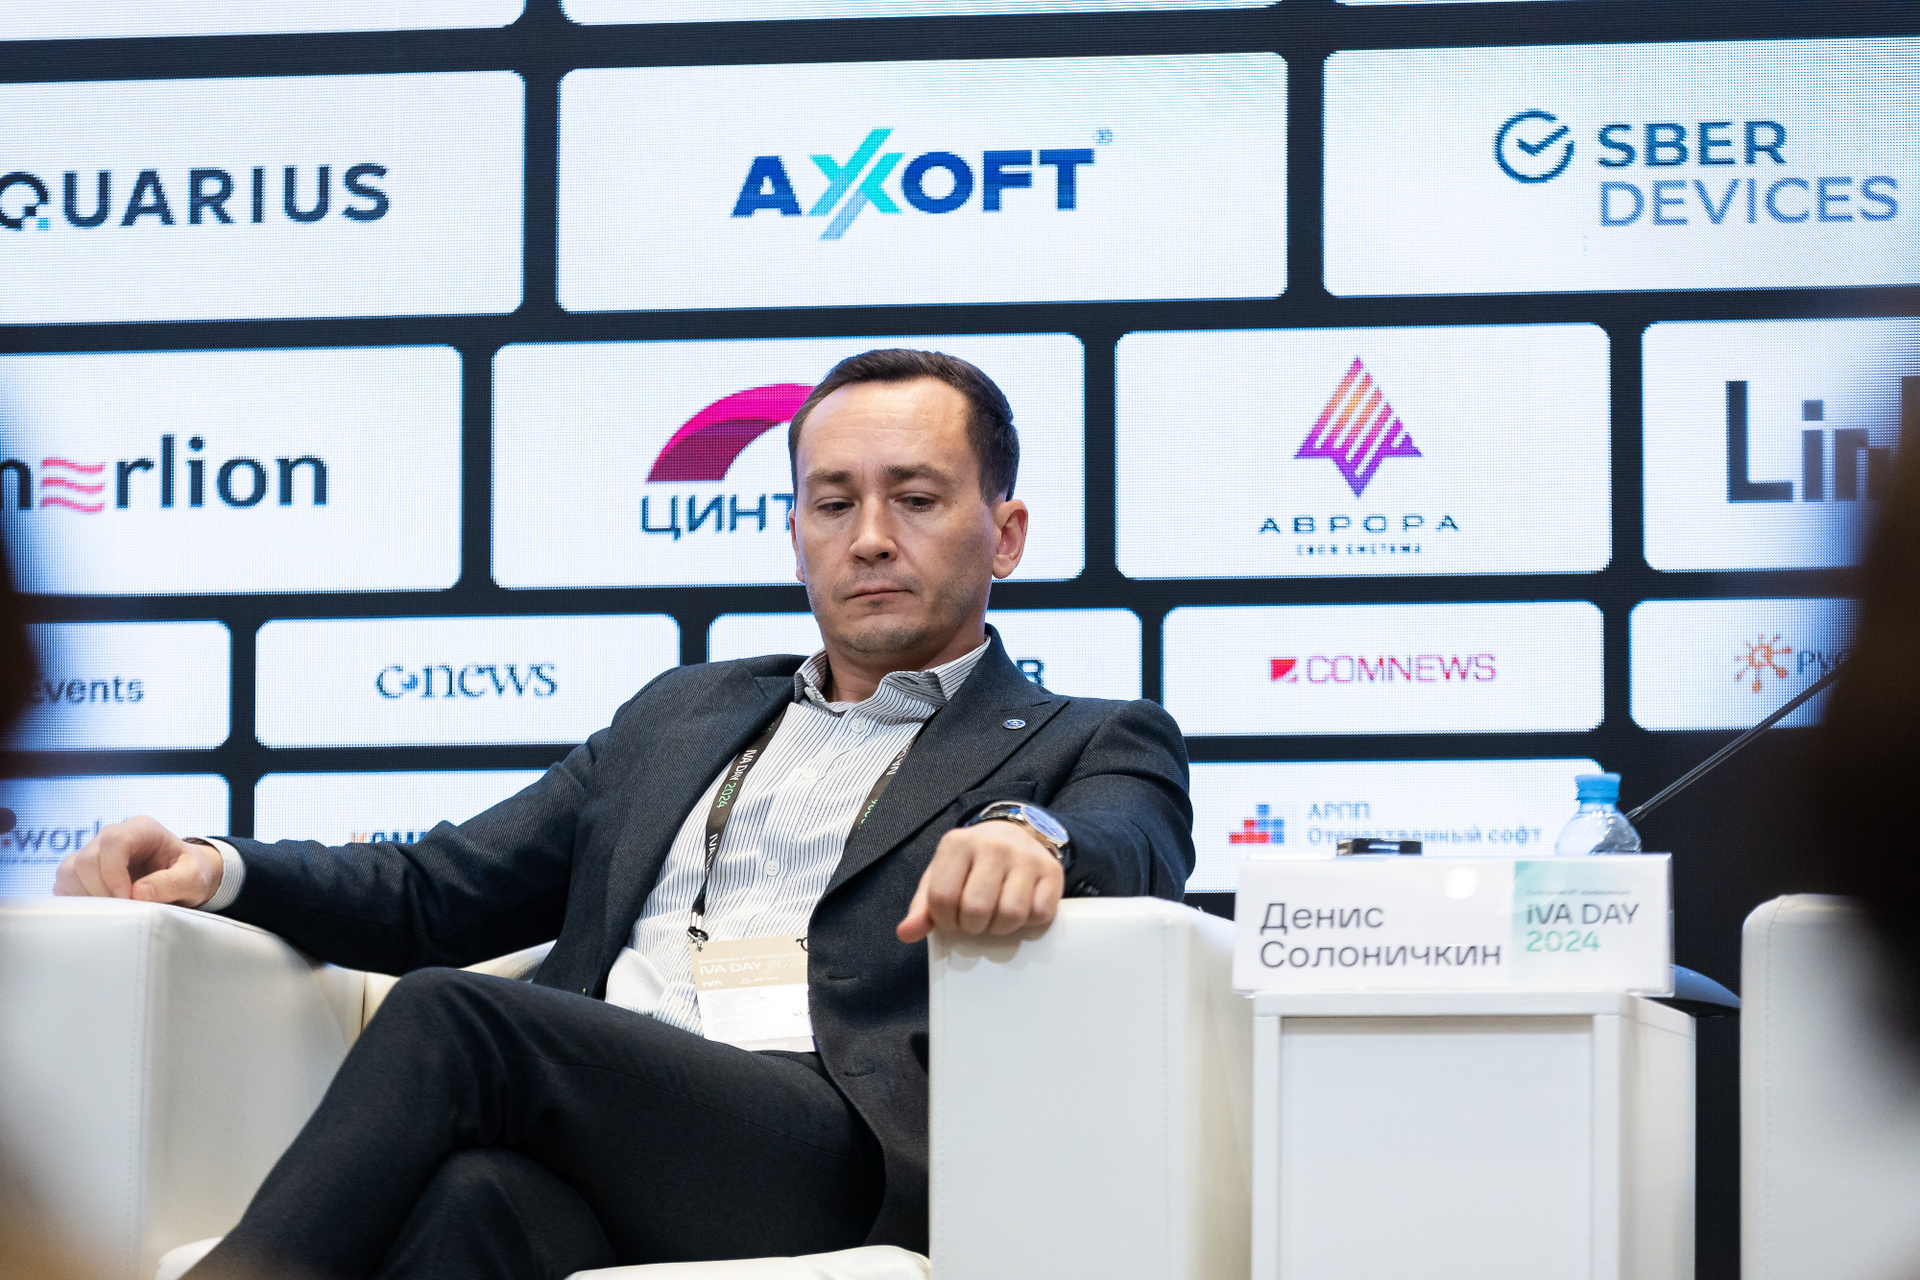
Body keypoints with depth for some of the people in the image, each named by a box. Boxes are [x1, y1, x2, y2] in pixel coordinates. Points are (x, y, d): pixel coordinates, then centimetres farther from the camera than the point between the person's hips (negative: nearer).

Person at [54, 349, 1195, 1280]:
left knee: (452, 1016, -29)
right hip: (591, 1151, 4)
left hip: (837, 1162, -4)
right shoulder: (684, 715, 35)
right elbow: (436, 895, 30)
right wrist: (219, 870, 9)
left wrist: (1032, 836, -32)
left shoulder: (1092, 746, 20)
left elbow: (1132, 847, -5)